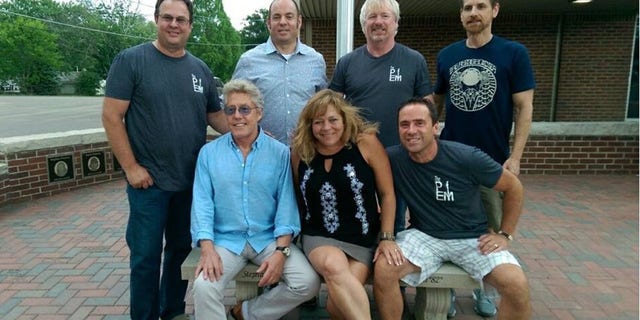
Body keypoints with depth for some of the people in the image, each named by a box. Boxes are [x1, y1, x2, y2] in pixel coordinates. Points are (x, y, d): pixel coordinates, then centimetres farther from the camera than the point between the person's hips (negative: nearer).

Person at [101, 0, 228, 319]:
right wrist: (131, 167, -12)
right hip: (149, 181, -4)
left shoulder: (200, 69, 8)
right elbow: (111, 116, -7)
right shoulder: (131, 60, -5)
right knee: (146, 255, 7)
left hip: (192, 181, 5)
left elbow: (216, 115, 12)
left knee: (182, 249, 16)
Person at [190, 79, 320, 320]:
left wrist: (281, 251, -16)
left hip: (269, 238, 1)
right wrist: (207, 249, -16)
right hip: (226, 239, 0)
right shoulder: (209, 153, 4)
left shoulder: (280, 153, 0)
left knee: (309, 283, -16)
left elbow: (287, 204, -4)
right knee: (203, 287, -26)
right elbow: (202, 203, -1)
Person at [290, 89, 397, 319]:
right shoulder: (300, 152, -1)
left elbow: (387, 193, -3)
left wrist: (387, 238, -6)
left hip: (362, 238, -1)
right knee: (333, 266, -33)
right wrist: (300, 234, 7)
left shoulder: (366, 142, -9)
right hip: (319, 236, 1)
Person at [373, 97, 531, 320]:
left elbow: (513, 187, -2)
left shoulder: (466, 158, -16)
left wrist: (505, 234, -2)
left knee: (517, 286, -23)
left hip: (472, 237, 0)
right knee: (383, 269, -25)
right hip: (423, 235, 1)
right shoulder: (392, 159, -13)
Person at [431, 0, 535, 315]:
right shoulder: (446, 55, 5)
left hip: (493, 160, -2)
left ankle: (483, 289, 31)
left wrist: (515, 156, -12)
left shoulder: (514, 53, -3)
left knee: (491, 230, 11)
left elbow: (524, 108, -5)